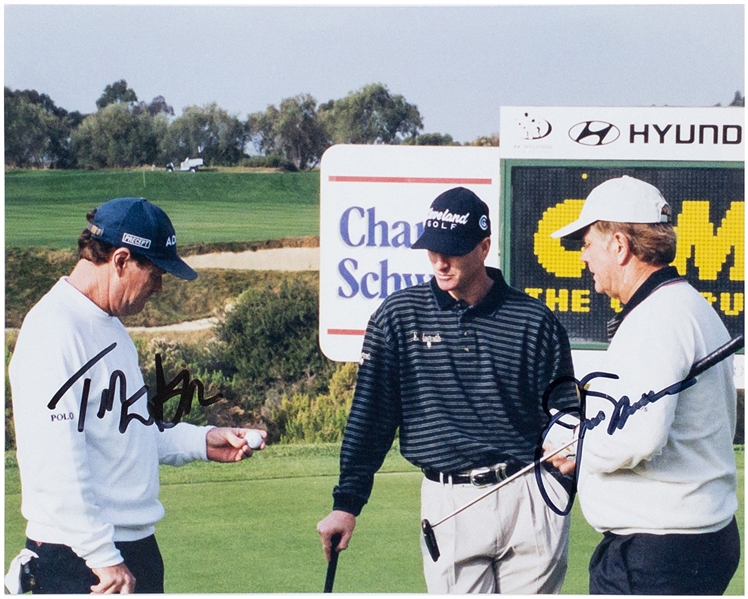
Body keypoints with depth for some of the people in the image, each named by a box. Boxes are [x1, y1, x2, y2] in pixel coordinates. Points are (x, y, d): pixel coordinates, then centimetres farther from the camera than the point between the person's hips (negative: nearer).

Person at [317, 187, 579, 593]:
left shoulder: (534, 321, 3)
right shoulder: (400, 316, 5)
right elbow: (369, 415, 7)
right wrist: (346, 503, 3)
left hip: (530, 499, 0)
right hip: (449, 503, 0)